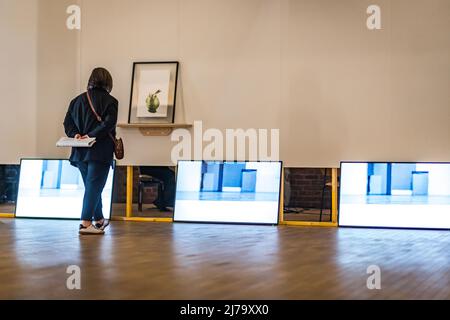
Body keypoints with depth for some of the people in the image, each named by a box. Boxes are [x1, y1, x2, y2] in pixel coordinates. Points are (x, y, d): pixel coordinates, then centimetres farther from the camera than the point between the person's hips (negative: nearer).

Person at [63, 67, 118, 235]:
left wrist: (75, 134, -4)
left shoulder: (78, 100, 10)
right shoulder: (110, 101, -6)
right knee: (94, 186, -4)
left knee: (92, 186, 17)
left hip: (81, 152, 5)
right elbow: (109, 124, -17)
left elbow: (67, 122, 7)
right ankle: (86, 223, -11)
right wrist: (91, 135, -15)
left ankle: (99, 220, 28)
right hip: (100, 152, -5)